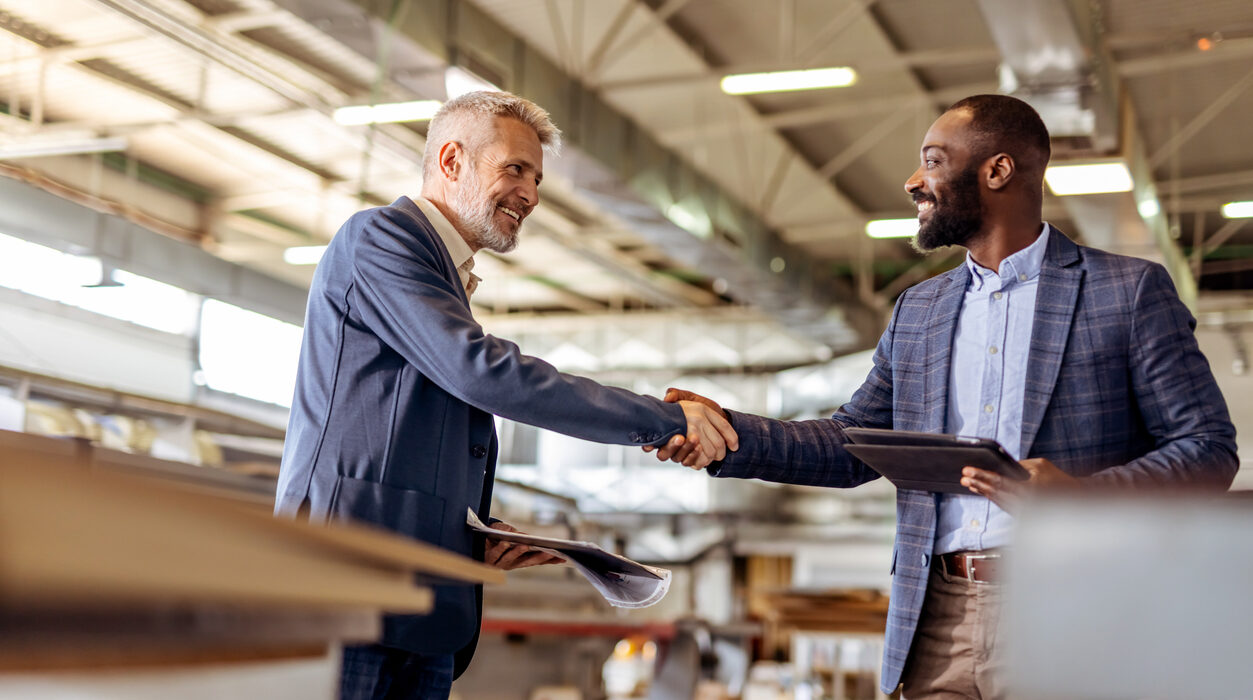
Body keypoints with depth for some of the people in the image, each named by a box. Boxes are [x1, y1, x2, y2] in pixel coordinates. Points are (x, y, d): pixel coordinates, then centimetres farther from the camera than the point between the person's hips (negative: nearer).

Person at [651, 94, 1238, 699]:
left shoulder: (1130, 290, 2)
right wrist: (729, 433, 0)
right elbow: (851, 445, 15)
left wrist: (1083, 493, -19)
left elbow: (1210, 450, -2)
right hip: (938, 626, 4)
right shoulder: (917, 310, 18)